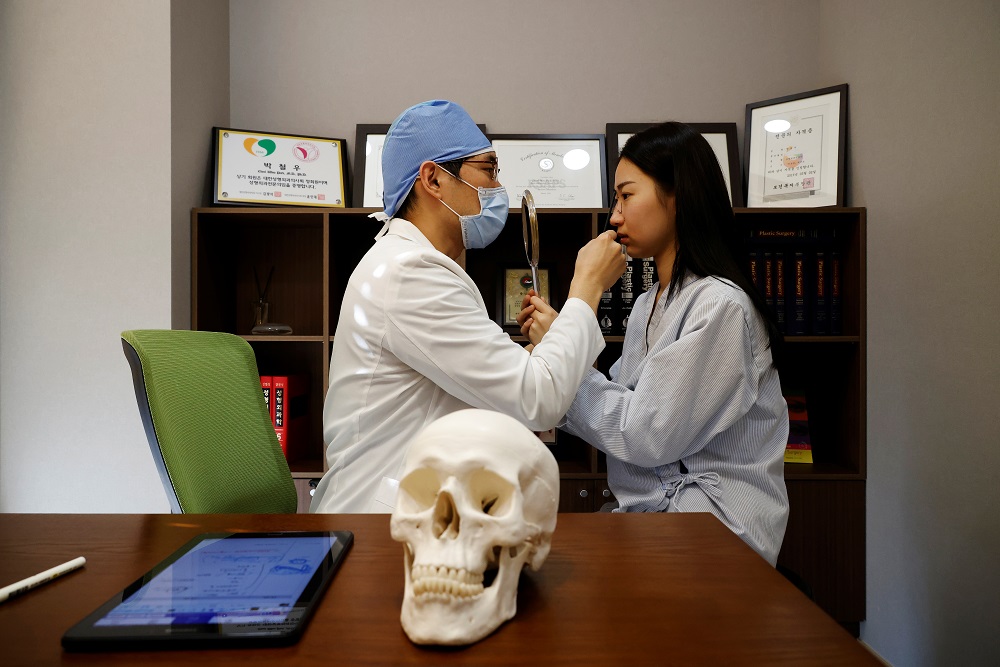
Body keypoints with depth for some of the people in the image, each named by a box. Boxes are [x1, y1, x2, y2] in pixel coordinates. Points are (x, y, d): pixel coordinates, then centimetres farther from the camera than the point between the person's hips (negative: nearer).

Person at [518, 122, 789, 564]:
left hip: (712, 524, -7)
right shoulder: (649, 304, 10)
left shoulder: (720, 306, -17)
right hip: (647, 508, 7)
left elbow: (646, 437, -20)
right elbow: (620, 410, 5)